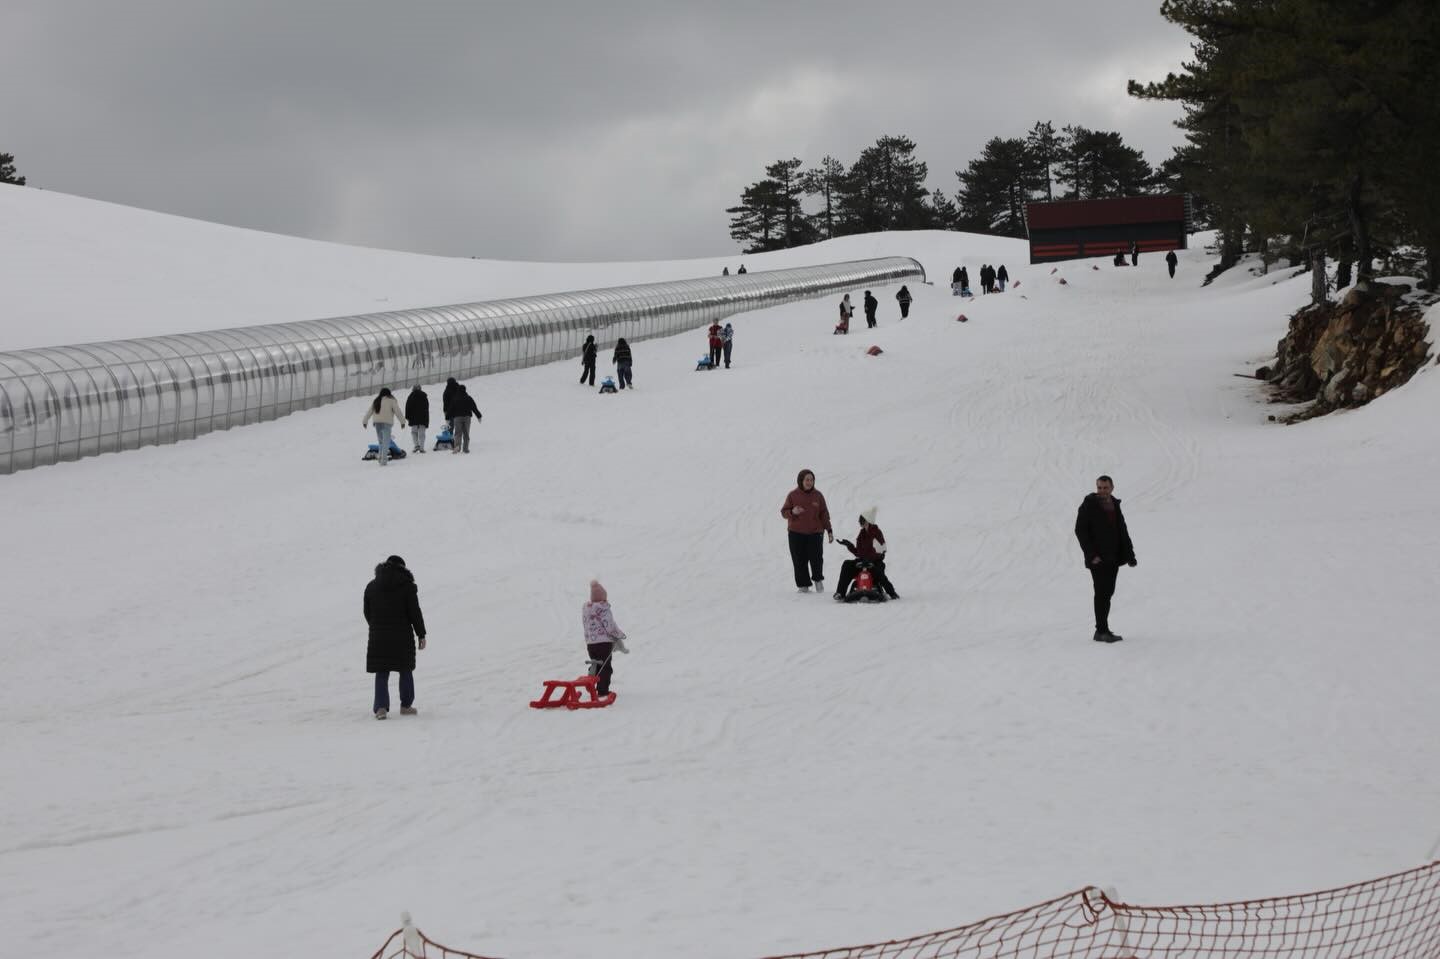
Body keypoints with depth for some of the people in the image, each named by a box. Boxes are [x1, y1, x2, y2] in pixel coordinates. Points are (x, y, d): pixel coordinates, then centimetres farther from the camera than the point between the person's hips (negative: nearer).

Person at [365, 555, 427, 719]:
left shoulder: (372, 586, 5)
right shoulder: (407, 586, -5)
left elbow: (367, 613, 10)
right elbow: (415, 612, -7)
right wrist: (421, 634, -1)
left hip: (378, 638, 2)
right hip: (402, 637, -2)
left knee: (381, 673, 5)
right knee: (405, 671, 13)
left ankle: (381, 707, -9)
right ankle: (406, 705, 17)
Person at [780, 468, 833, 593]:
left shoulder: (818, 495, 6)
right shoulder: (792, 495, 1)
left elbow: (824, 514, 10)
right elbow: (784, 512, 3)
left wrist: (829, 530, 6)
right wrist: (793, 512, -19)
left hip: (815, 532, 0)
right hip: (796, 533, 0)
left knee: (816, 557, -10)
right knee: (800, 560, -2)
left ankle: (818, 579, 13)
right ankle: (803, 585, 7)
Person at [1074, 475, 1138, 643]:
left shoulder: (1115, 505, 13)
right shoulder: (1088, 506, -7)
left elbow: (1122, 532, 18)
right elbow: (1080, 530, -10)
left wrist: (1129, 554, 8)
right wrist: (1091, 554, -17)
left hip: (1113, 558, 7)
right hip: (1098, 559, -7)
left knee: (1108, 592, 10)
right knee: (1102, 593, -9)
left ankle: (1102, 629, 17)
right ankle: (1102, 631, -8)